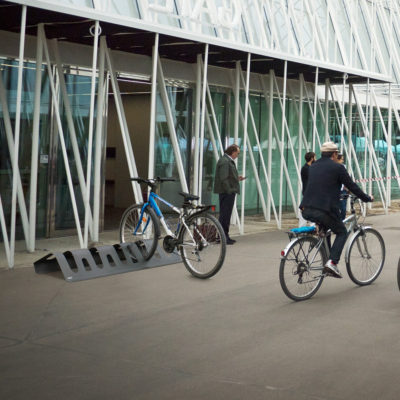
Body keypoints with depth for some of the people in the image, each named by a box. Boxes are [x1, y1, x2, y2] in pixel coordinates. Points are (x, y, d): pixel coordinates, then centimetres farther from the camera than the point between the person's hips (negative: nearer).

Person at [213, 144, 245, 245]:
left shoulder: (229, 161, 17)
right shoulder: (225, 162, -16)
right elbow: (223, 179, -22)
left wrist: (237, 178, 13)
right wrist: (229, 190, -21)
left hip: (229, 192, 11)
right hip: (227, 192, -11)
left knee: (226, 214, 14)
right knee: (225, 215, -7)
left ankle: (225, 236, 20)